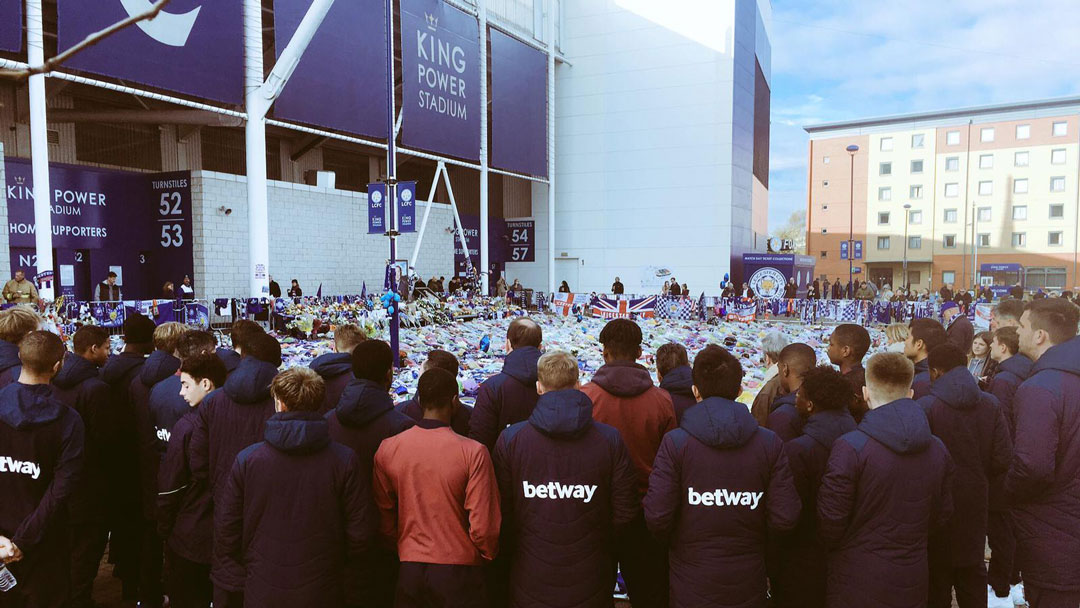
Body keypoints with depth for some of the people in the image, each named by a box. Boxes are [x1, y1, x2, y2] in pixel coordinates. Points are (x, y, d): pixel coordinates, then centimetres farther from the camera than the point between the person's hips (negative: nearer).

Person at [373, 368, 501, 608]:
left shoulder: (387, 449, -7)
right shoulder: (473, 452, -17)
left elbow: (383, 515, 1)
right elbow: (483, 523, -15)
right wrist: (488, 556, 5)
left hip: (409, 568, 3)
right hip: (460, 569, -3)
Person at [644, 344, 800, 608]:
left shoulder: (674, 443, -15)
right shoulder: (770, 443, -9)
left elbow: (657, 516, -18)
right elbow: (785, 517, -11)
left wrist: (673, 541, 4)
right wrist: (750, 534, 9)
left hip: (691, 584, -2)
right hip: (748, 586, 2)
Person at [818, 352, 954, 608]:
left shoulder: (849, 447, -21)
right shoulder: (938, 450, -1)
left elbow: (831, 520, -15)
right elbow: (942, 514, 8)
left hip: (856, 583, -5)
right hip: (912, 583, 5)